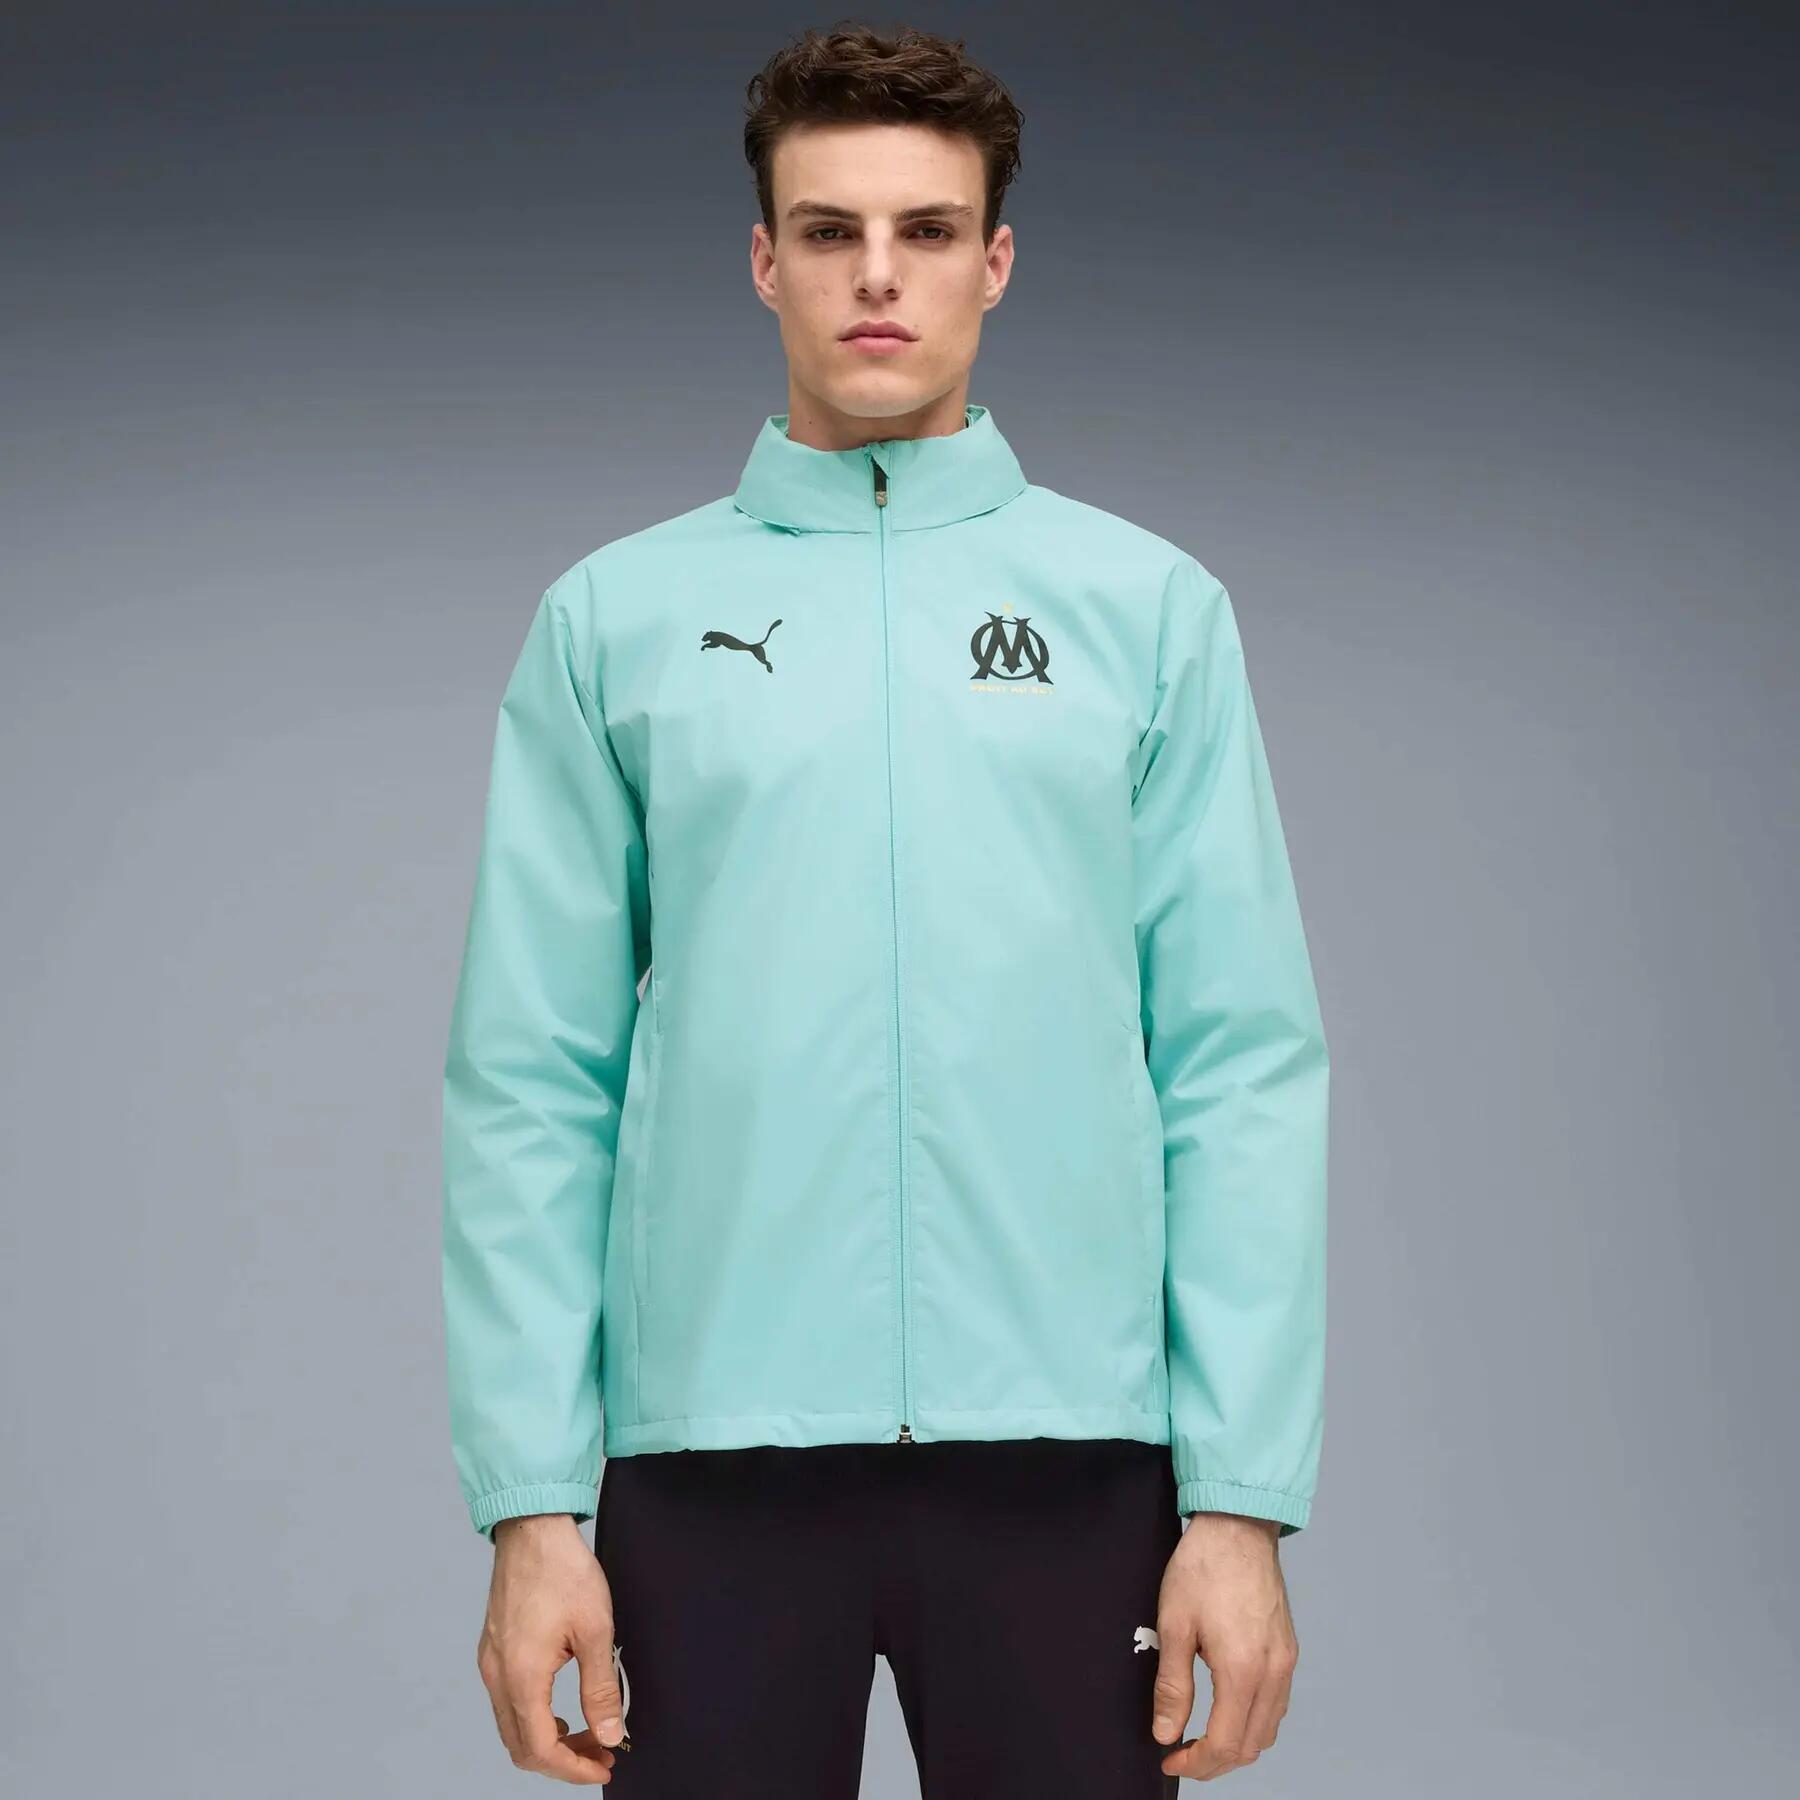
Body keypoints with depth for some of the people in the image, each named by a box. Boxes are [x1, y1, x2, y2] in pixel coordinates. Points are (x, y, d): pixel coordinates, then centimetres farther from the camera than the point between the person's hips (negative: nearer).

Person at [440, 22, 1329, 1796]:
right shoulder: (615, 617, 6)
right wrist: (530, 1498, -3)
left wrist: (1245, 1498, -4)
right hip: (713, 1449, 0)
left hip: (1064, 1449, 0)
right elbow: (532, 1082, 3)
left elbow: (1243, 1064, 1)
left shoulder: (1148, 606, 5)